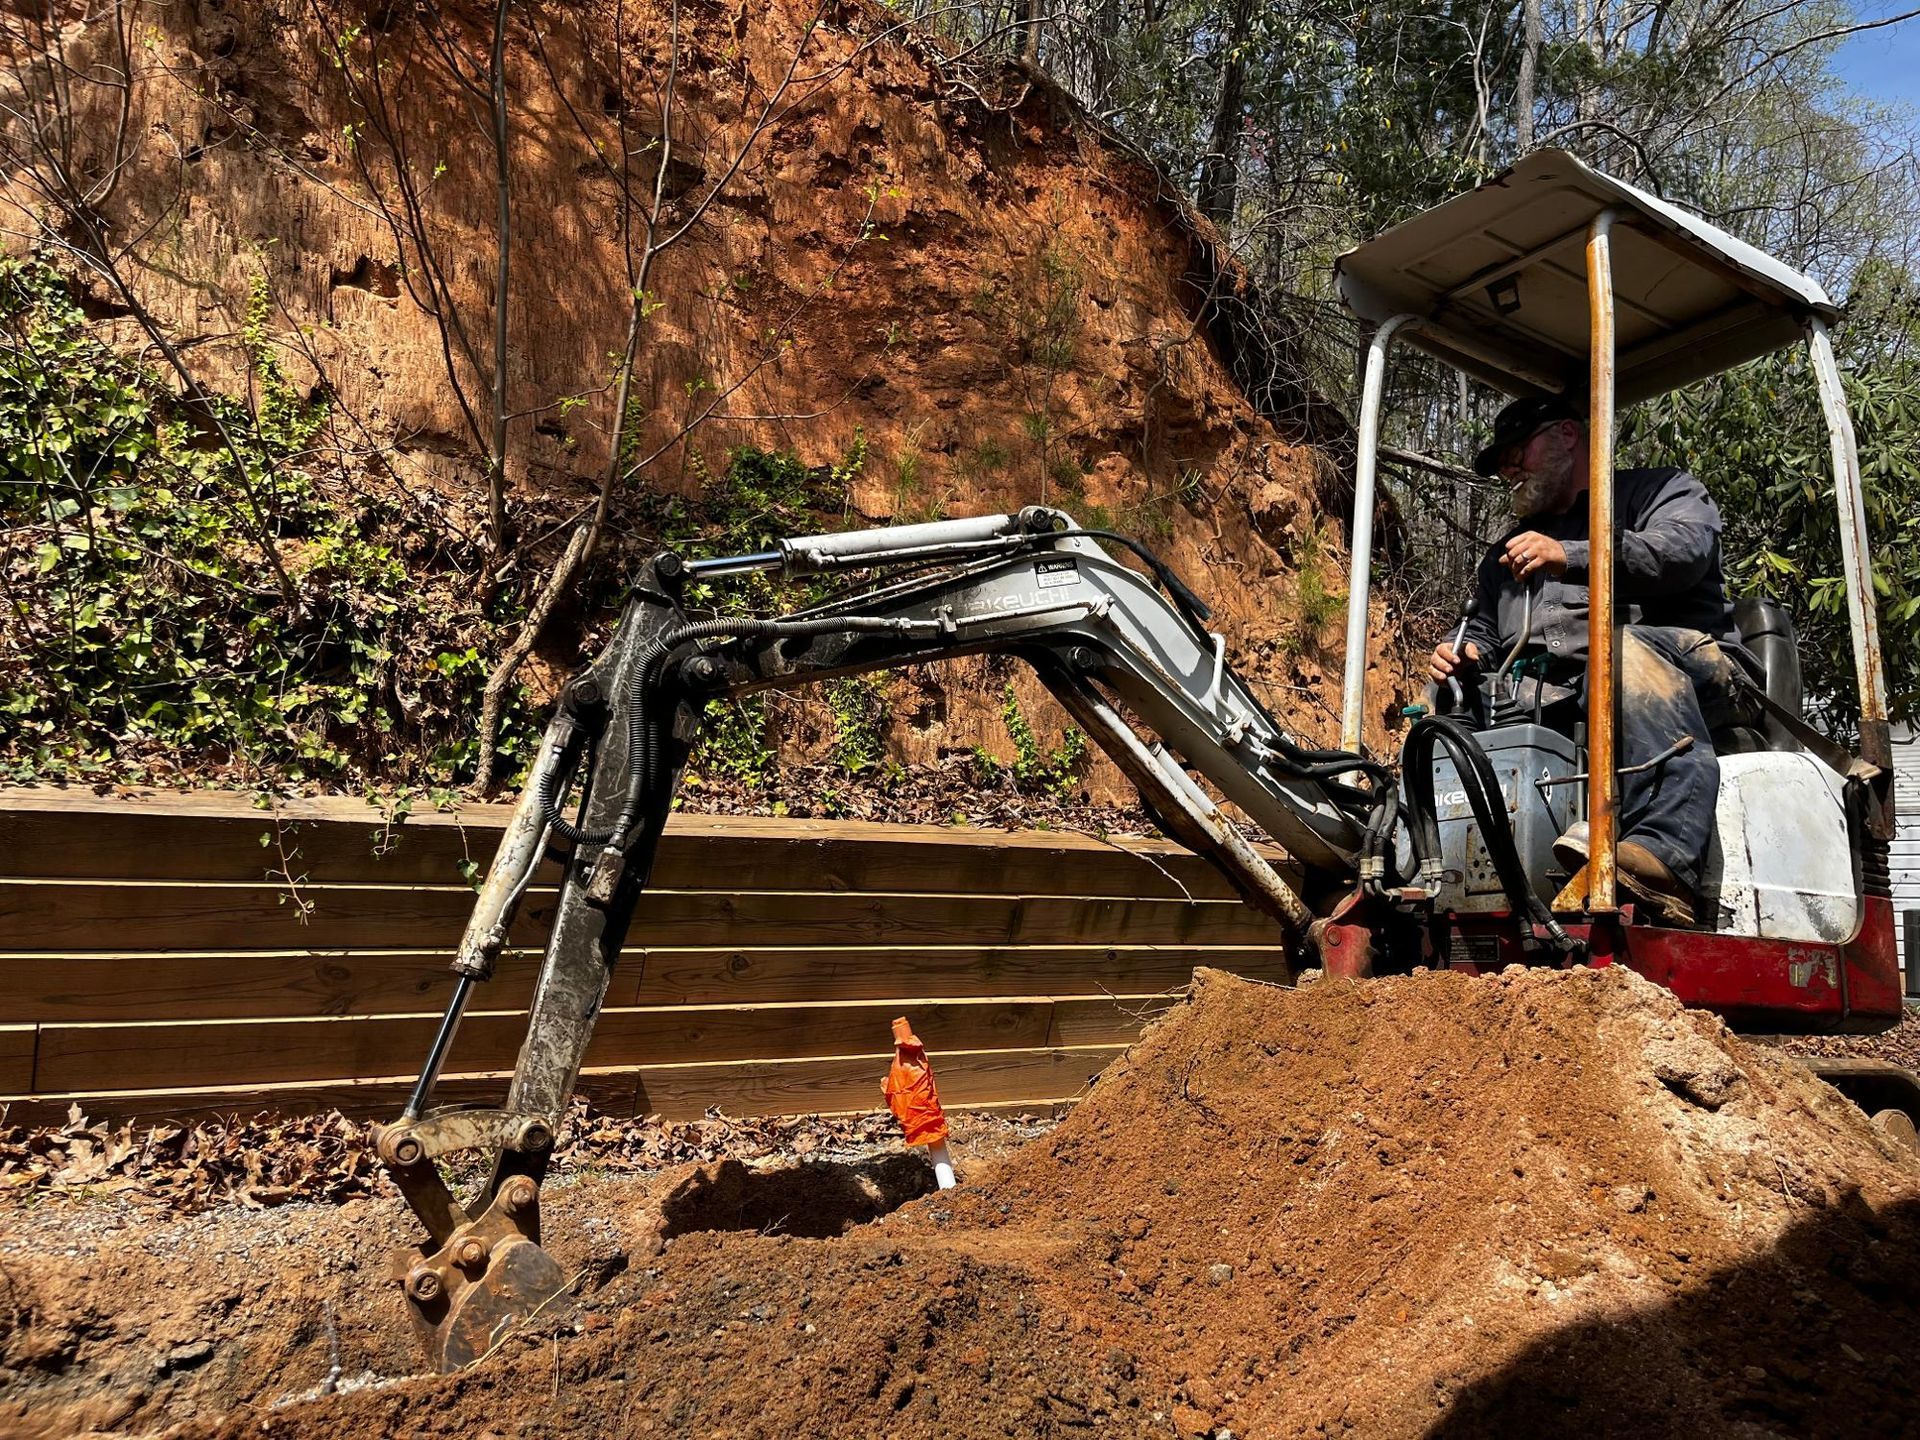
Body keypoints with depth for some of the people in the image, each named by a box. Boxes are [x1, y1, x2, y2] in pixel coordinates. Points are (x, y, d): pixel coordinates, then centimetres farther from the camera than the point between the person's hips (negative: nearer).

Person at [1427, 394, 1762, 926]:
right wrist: (1465, 655, 9)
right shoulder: (1509, 550, 35)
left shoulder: (1661, 490, 17)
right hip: (1556, 710, 6)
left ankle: (1665, 860, -55)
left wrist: (1572, 558, -21)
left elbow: (1684, 549, -6)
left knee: (1625, 648, -39)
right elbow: (1483, 633, 35)